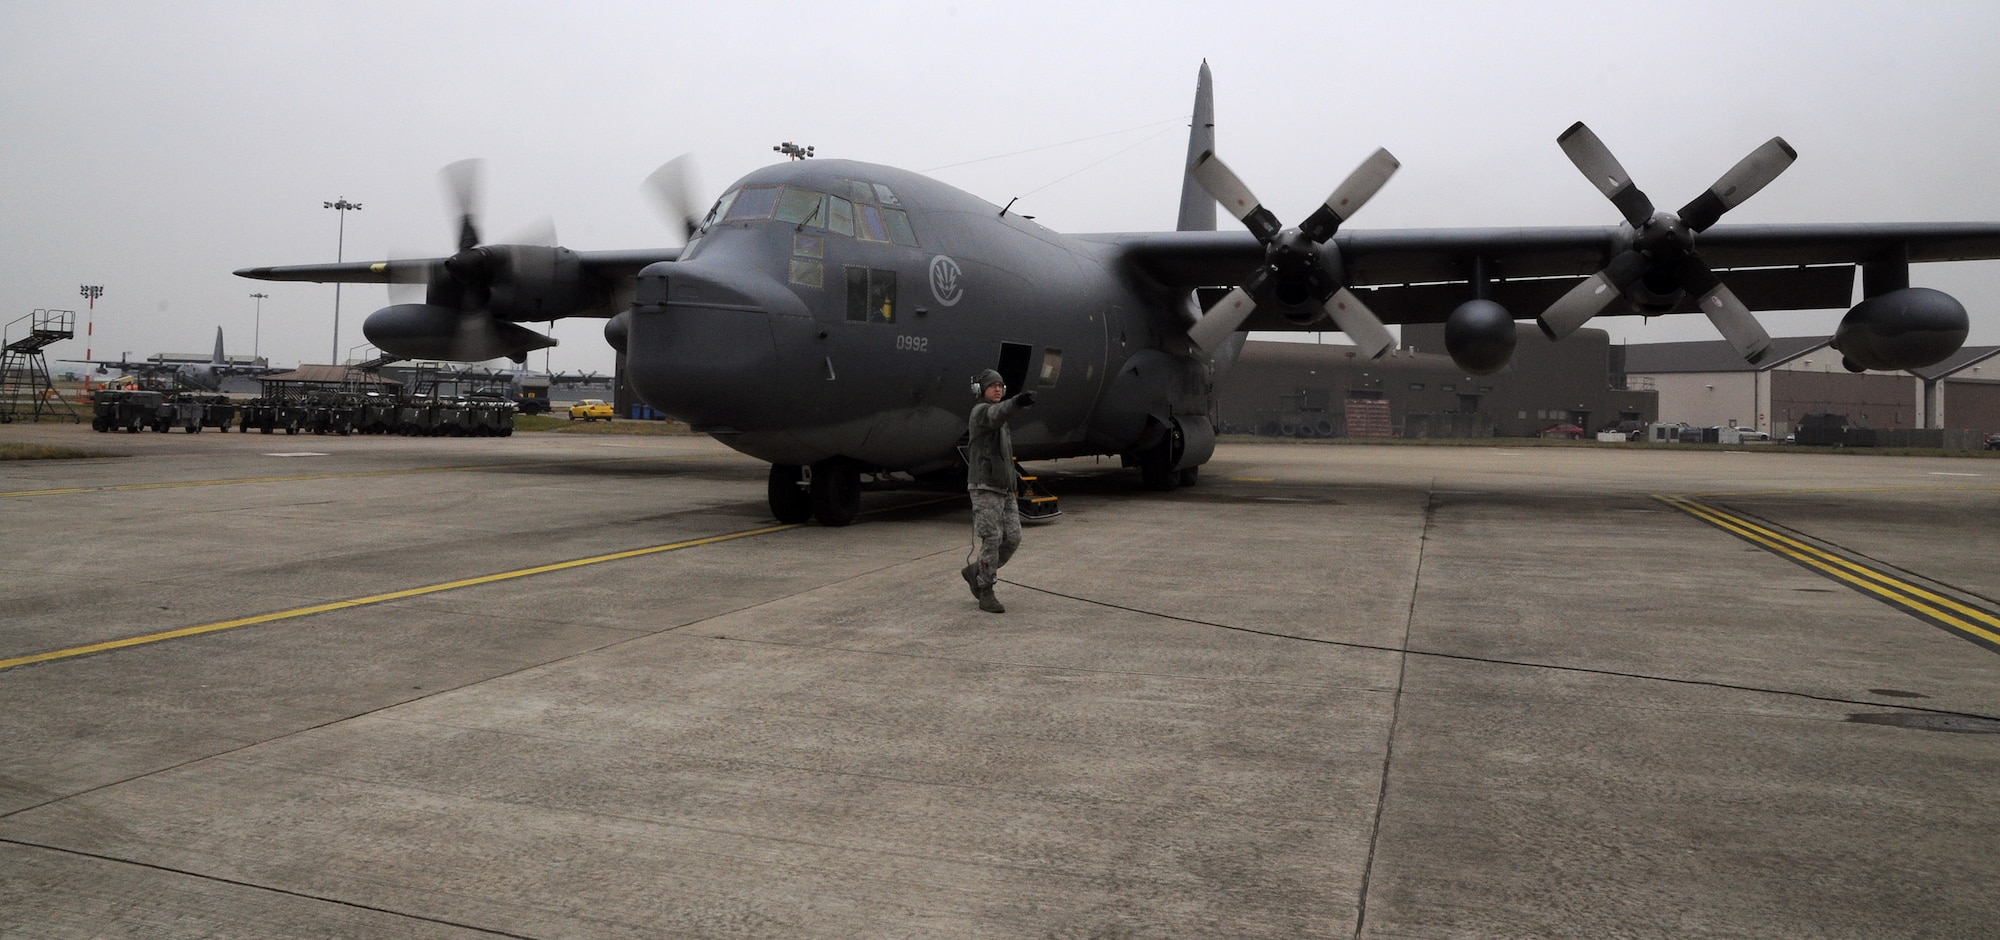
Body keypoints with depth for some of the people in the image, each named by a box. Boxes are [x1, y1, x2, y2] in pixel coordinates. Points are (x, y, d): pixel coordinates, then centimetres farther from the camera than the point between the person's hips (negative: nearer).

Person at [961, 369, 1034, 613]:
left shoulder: (997, 420, 22)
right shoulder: (981, 411, -7)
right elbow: (998, 413, -33)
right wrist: (1017, 402, -52)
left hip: (1004, 489, 8)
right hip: (984, 487, -8)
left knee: (1012, 538, 2)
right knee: (991, 539, -8)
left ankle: (974, 572, 20)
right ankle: (986, 594, 1)